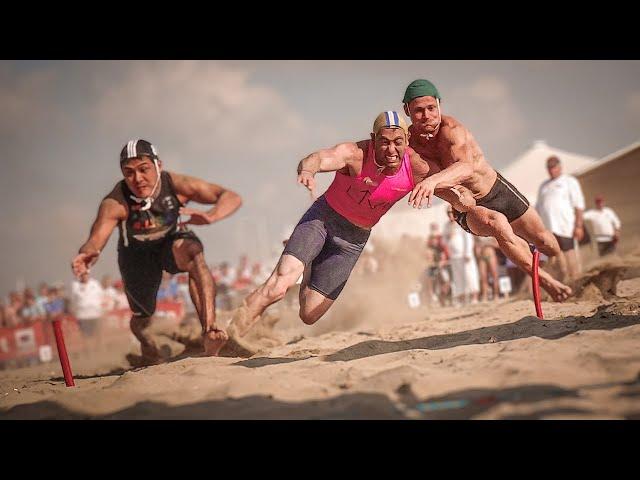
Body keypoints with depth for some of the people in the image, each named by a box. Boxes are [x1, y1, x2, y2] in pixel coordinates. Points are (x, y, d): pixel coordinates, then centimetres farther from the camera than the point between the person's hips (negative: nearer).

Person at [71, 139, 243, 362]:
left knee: (193, 253, -35)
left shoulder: (175, 184, -32)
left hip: (173, 242, -1)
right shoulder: (115, 203, -34)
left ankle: (209, 330, -42)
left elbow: (232, 197, -34)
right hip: (137, 254, 1)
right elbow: (96, 239, -45)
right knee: (142, 317, 11)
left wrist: (210, 216, -55)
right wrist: (87, 254, -71)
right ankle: (144, 339, 52)